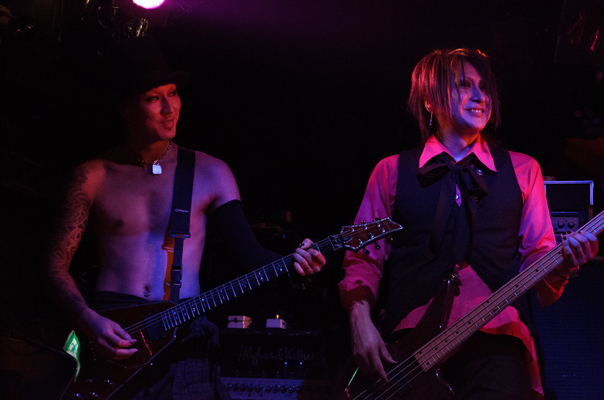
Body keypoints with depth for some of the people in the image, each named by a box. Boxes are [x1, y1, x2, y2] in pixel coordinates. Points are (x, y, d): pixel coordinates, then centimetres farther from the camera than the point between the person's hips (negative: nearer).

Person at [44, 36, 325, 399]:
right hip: (107, 333, -1)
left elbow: (250, 253, 4)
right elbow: (58, 263, 5)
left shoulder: (210, 174, 8)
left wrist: (291, 264, -17)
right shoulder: (95, 176, 6)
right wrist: (89, 321, -12)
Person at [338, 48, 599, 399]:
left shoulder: (522, 170, 18)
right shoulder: (392, 171, 14)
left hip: (494, 341, 1)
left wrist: (562, 264, -8)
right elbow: (363, 258, 11)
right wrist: (361, 321, -4)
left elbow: (538, 256, 15)